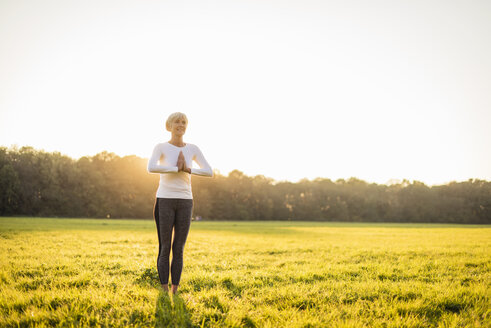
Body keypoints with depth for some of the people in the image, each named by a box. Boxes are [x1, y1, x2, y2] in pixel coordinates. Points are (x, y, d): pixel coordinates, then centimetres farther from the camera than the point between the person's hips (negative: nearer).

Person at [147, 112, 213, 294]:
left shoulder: (193, 149, 8)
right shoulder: (160, 148, -2)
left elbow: (209, 172, -2)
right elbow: (151, 168, -23)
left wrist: (187, 169, -14)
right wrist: (177, 169, -15)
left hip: (185, 202, 3)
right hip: (165, 201, -3)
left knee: (178, 250, 3)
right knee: (165, 249, -2)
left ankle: (175, 291, 11)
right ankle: (165, 291, 6)